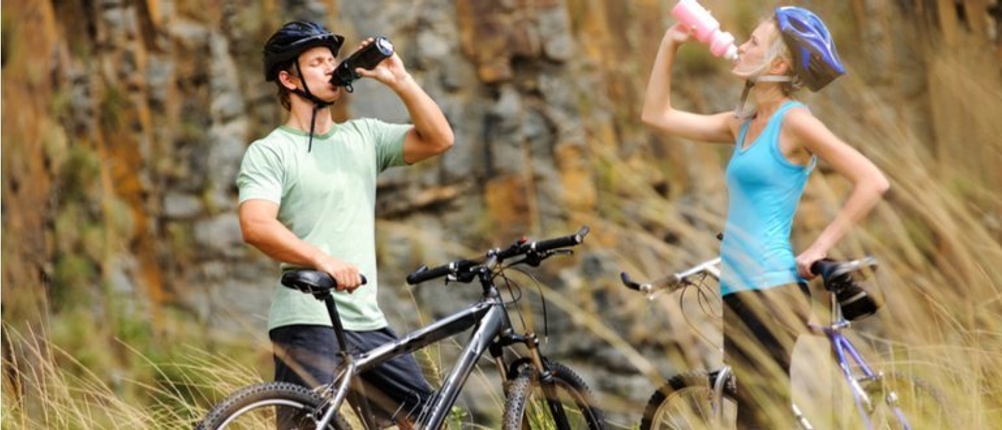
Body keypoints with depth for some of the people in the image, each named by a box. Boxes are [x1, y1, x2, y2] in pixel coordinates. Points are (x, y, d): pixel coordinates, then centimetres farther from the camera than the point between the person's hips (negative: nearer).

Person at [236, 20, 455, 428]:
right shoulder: (269, 152, -3)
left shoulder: (363, 135, 14)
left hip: (368, 321, 6)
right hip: (306, 321, -6)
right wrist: (322, 260, -33)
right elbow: (256, 226, -19)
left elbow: (439, 139, 5)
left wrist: (400, 80, -3)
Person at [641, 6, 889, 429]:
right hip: (739, 291, 9)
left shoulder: (793, 120, -9)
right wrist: (670, 44, 13)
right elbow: (656, 115, 20)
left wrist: (820, 246, -13)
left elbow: (873, 182, -15)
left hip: (770, 291, -9)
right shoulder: (743, 123, 14)